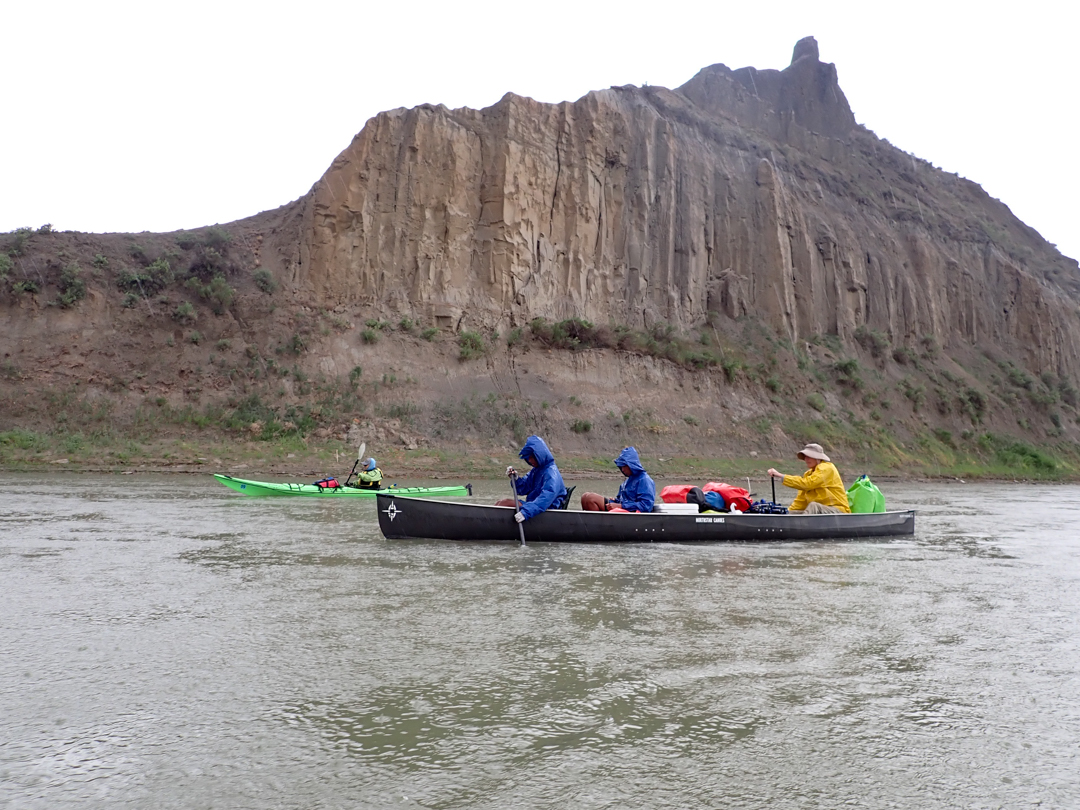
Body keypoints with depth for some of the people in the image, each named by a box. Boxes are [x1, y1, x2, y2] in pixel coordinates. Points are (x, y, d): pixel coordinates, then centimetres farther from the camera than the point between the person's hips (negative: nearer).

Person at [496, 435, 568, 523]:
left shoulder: (552, 473, -18)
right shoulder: (536, 470, 14)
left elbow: (546, 498, -33)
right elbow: (523, 489, 15)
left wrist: (526, 512, -43)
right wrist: (515, 478, -6)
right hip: (533, 507, 10)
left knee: (506, 502, -20)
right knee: (500, 503, 5)